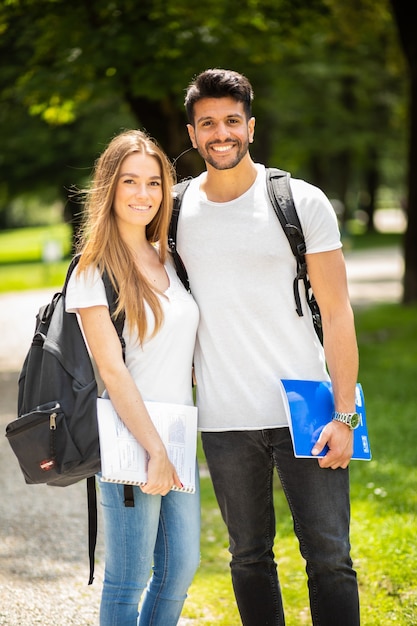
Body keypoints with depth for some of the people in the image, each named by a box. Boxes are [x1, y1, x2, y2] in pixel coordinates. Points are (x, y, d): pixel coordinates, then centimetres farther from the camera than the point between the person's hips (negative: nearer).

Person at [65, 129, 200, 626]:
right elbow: (112, 370, -14)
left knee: (181, 567, 12)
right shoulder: (93, 272, -9)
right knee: (129, 581, -1)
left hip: (178, 434, 7)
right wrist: (155, 451, -17)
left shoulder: (168, 259, 12)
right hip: (130, 437, -7)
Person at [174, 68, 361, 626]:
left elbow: (337, 313, -2)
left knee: (330, 559, -2)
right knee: (249, 558, 10)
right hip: (224, 420, 3)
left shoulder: (302, 203, -2)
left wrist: (344, 415, -9)